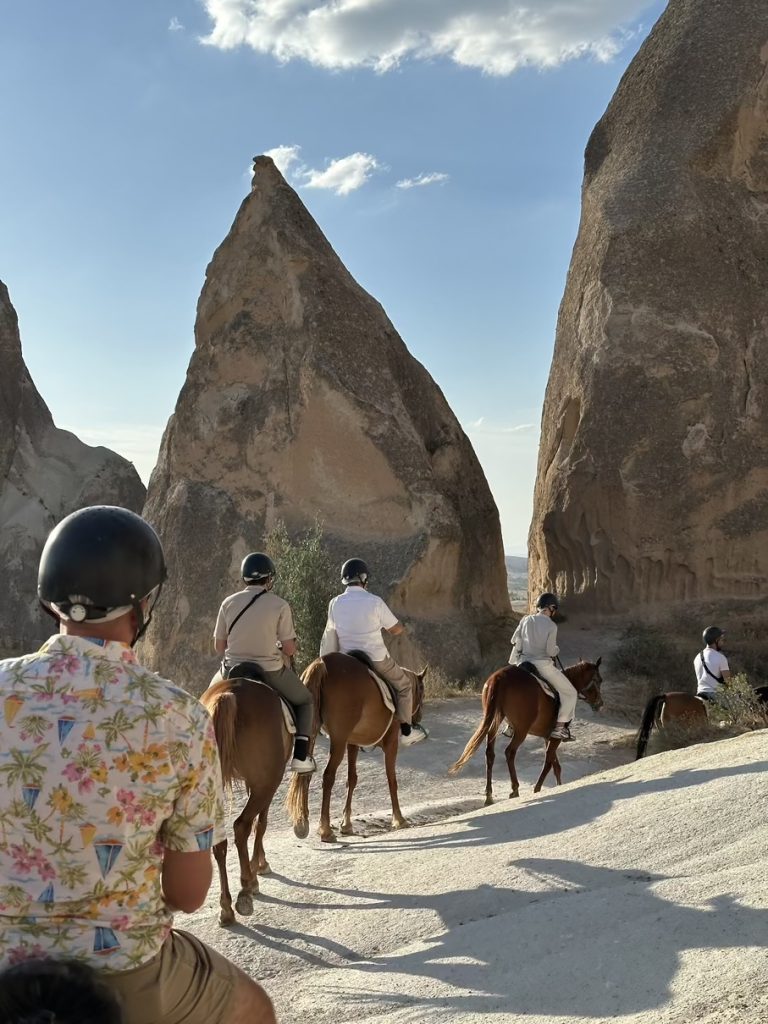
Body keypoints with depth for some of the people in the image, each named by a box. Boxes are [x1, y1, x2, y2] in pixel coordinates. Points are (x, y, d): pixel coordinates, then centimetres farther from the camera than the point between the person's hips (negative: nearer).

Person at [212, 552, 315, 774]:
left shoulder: (229, 603, -1)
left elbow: (218, 646, 3)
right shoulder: (280, 606, -9)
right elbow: (290, 649, -8)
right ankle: (301, 756, 9)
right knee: (305, 701, 23)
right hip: (270, 671, -2)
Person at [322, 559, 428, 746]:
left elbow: (330, 632, 9)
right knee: (404, 685, 17)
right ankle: (406, 732, 18)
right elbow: (397, 630, -6)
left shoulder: (334, 603, -3)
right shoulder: (374, 602, -14)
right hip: (376, 659, -4)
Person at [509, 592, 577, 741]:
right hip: (543, 665, -5)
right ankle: (559, 727, 2)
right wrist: (557, 650, 8)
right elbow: (550, 651, -13)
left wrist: (515, 661, 22)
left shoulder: (525, 620, 1)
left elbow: (515, 641, 8)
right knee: (570, 693, 10)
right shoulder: (551, 626, -12)